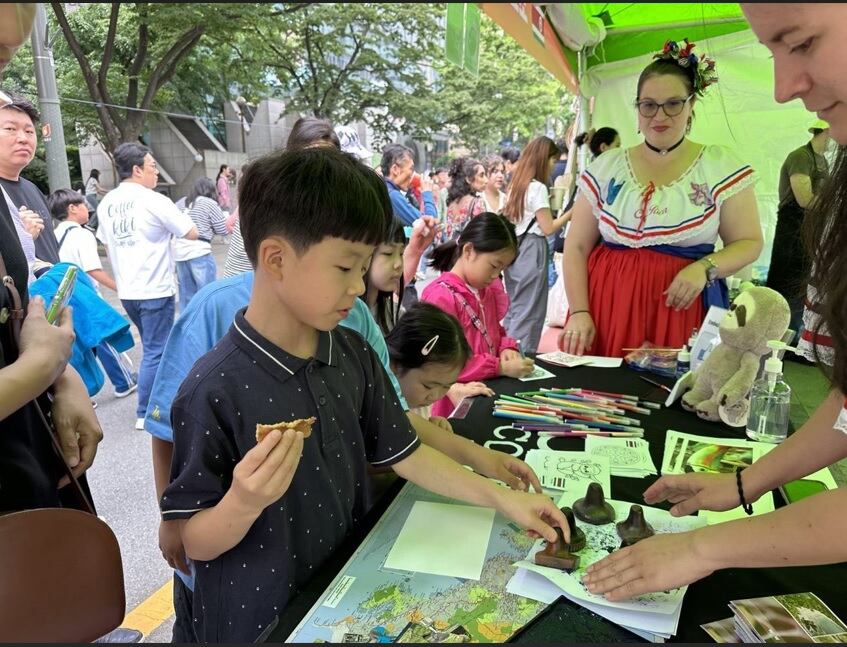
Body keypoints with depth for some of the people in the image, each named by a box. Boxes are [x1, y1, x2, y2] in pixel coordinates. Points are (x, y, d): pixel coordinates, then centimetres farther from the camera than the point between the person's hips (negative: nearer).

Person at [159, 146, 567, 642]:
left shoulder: (354, 355, -6)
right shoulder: (215, 391, -24)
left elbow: (404, 454, 2)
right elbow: (194, 542, -15)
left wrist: (500, 497, 0)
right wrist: (243, 503, -34)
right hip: (258, 622, -5)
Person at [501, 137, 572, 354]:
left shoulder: (517, 185, 14)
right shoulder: (538, 188, -12)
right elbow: (547, 228, -14)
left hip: (515, 249, 9)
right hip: (531, 251, -9)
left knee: (514, 308, 15)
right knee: (528, 311, -3)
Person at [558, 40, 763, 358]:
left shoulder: (720, 166, 2)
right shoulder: (605, 167, 5)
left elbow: (749, 242, 5)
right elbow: (576, 247, 4)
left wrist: (705, 268, -15)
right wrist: (579, 312, -6)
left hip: (681, 309, -1)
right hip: (605, 307, 2)